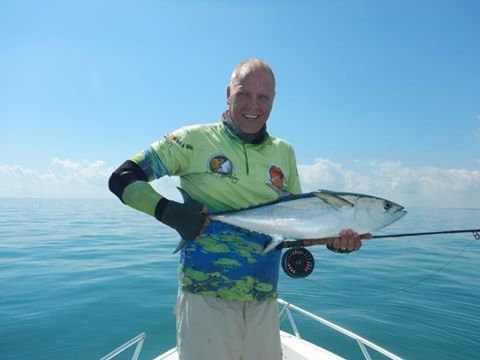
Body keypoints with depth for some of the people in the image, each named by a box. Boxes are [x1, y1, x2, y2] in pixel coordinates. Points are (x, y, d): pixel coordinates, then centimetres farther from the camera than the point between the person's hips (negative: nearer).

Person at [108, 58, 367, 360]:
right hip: (206, 298, -4)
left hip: (264, 301, 5)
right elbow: (122, 179, -3)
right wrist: (168, 211, -18)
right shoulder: (195, 140, -5)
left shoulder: (284, 152, 9)